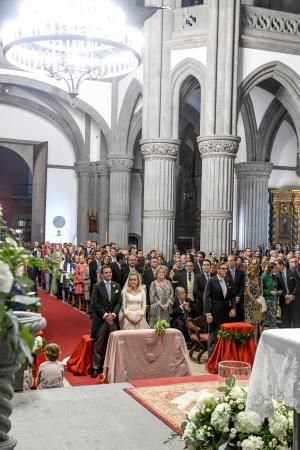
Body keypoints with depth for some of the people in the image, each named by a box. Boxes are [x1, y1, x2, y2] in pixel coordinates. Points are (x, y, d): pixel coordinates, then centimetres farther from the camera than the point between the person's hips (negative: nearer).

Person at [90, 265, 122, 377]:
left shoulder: (117, 286, 9)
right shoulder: (97, 286, -2)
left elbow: (119, 302, 7)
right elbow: (94, 303, -7)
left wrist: (113, 314, -8)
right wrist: (105, 315, -13)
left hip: (113, 318, 3)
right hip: (100, 319, -3)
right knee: (98, 345, 1)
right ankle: (95, 368, 7)